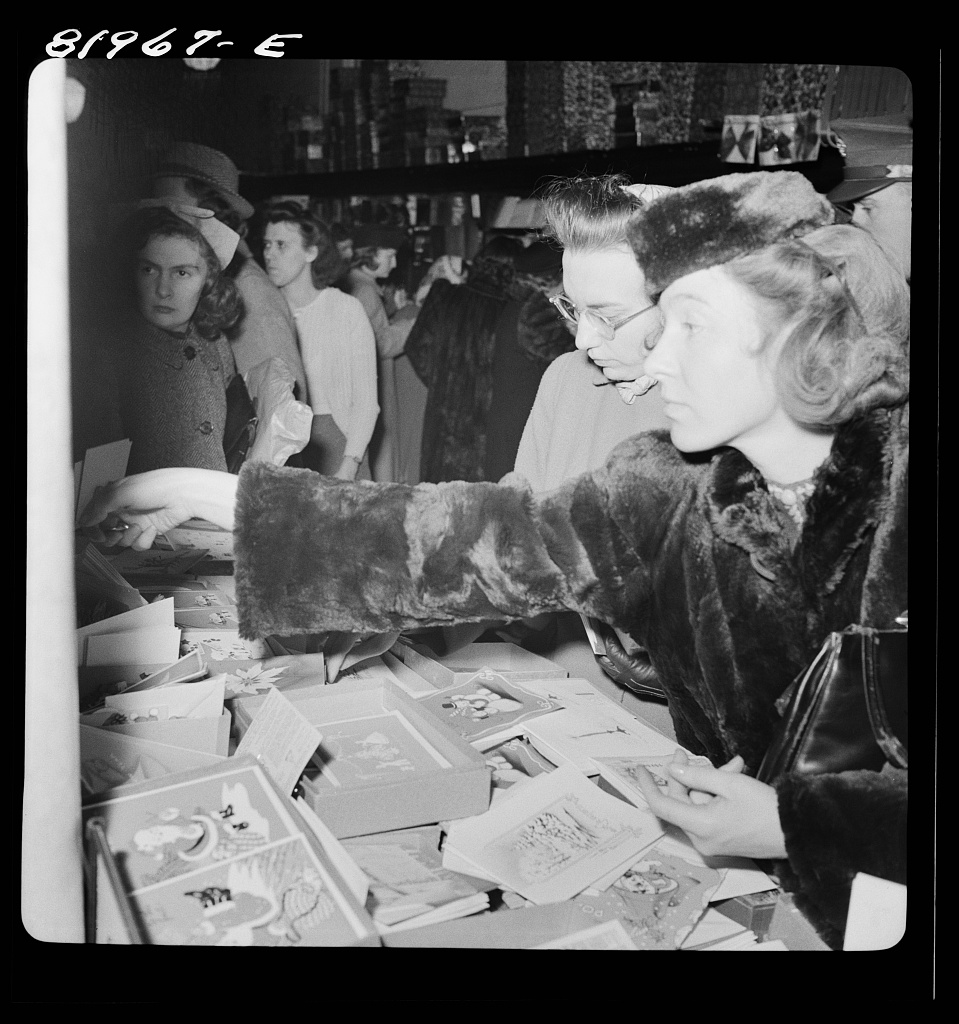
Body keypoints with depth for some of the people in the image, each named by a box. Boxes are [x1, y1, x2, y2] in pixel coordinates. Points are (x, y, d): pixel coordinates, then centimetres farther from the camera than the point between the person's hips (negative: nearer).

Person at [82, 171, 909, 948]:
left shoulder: (891, 474, -18)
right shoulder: (673, 487, -9)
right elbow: (482, 540, -15)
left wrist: (790, 820, -23)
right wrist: (210, 495, -17)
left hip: (882, 886, -2)